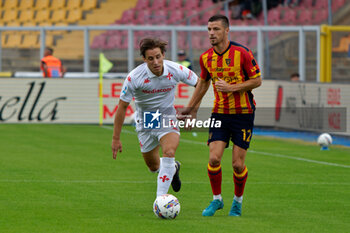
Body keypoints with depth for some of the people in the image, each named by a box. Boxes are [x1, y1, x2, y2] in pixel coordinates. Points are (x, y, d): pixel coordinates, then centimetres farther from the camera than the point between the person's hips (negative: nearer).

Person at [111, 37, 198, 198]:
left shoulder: (176, 70, -18)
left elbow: (200, 84, 0)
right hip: (145, 120, 0)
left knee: (169, 152, -27)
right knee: (153, 166, 12)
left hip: (167, 117, 0)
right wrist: (116, 138, -10)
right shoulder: (134, 77, -22)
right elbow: (122, 106, -13)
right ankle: (173, 168, 48)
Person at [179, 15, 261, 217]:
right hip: (220, 113, 4)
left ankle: (238, 200, 20)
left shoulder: (242, 53, -12)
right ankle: (217, 199, 12)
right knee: (214, 158, -9)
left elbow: (257, 80, -7)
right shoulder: (206, 58, 2)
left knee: (238, 164, -4)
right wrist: (192, 107, 24)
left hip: (243, 113, -3)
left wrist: (231, 87, -17)